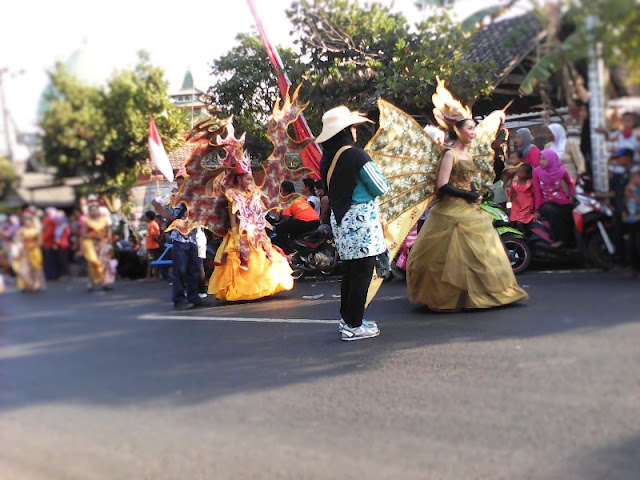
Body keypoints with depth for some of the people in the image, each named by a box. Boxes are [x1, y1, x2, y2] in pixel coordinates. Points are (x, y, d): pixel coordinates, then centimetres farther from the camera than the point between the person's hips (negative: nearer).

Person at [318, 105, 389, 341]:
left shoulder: (326, 159, 6)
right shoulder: (356, 155, -15)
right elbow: (381, 188, -10)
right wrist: (379, 177, 9)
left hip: (340, 219, 8)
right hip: (361, 219, -8)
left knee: (350, 270, 18)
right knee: (362, 272, -1)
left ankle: (346, 318, 26)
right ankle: (354, 326, 2)